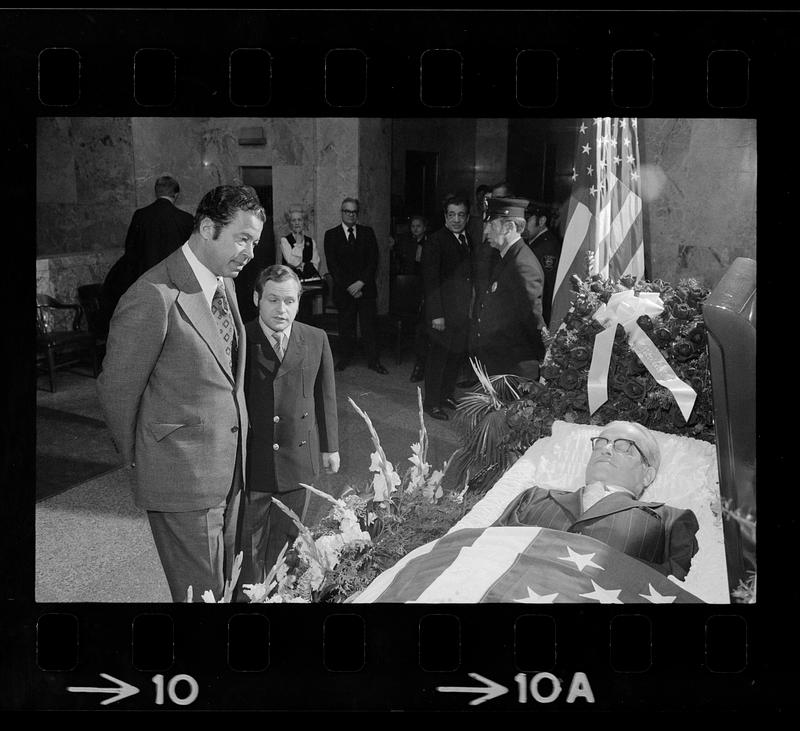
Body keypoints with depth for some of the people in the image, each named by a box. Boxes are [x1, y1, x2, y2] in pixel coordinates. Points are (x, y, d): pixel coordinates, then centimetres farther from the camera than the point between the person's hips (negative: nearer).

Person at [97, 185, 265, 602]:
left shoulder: (224, 283, 7)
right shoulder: (155, 297, -21)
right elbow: (116, 388, -11)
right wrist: (138, 459, 2)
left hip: (230, 471, 8)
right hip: (182, 478, -8)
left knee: (229, 584, 19)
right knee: (202, 592, 4)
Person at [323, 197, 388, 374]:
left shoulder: (368, 233, 10)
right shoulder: (331, 235, 5)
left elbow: (373, 261, 3)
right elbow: (332, 265, -2)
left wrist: (361, 282, -10)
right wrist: (349, 286, -10)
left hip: (366, 288, 1)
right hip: (343, 290, -1)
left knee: (369, 326, 0)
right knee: (345, 327, 3)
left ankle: (373, 361, 7)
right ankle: (345, 358, 18)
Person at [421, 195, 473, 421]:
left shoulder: (469, 241, 11)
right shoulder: (436, 241, -10)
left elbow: (471, 276, 12)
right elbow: (431, 281, -13)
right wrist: (436, 314, -17)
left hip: (464, 312, 7)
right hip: (443, 313, -7)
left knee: (457, 354, 13)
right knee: (439, 355, 1)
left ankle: (446, 394, 30)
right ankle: (432, 402, 13)